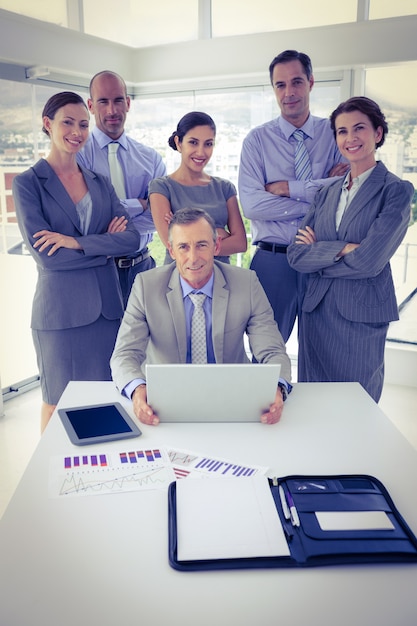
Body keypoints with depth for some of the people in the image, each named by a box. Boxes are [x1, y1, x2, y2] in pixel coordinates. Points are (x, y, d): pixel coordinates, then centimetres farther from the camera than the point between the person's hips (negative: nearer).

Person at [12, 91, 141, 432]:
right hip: (61, 308, -4)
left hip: (107, 305, 4)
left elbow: (131, 238, -3)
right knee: (59, 402, 10)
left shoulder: (100, 182, 10)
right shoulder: (28, 183, -2)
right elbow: (44, 254, -13)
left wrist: (76, 242, -15)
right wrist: (105, 245, -8)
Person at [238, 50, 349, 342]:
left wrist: (288, 187, -14)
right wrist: (320, 195, -14)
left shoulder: (334, 134, 4)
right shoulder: (257, 139, 1)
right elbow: (251, 205, -13)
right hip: (273, 260, 0)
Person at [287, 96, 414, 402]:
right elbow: (296, 254, -1)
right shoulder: (327, 193, 10)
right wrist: (341, 249, -14)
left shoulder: (397, 191, -4)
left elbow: (370, 260, -16)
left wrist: (318, 252, -5)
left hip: (361, 317, -4)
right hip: (317, 311, 5)